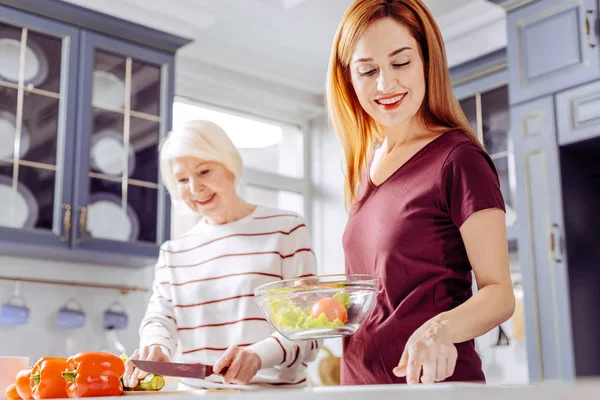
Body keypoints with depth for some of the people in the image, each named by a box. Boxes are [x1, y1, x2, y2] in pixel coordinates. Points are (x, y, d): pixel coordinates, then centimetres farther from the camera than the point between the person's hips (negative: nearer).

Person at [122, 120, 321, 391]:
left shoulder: (285, 229, 4)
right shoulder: (173, 252, 17)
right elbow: (160, 318, 7)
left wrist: (259, 355, -21)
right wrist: (156, 349, -16)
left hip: (272, 392, -4)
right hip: (194, 392, 4)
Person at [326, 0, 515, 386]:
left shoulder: (459, 160, -14)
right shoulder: (365, 165, 7)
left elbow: (499, 292, -16)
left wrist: (442, 328, -34)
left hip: (434, 380, -7)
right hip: (361, 380, 7)